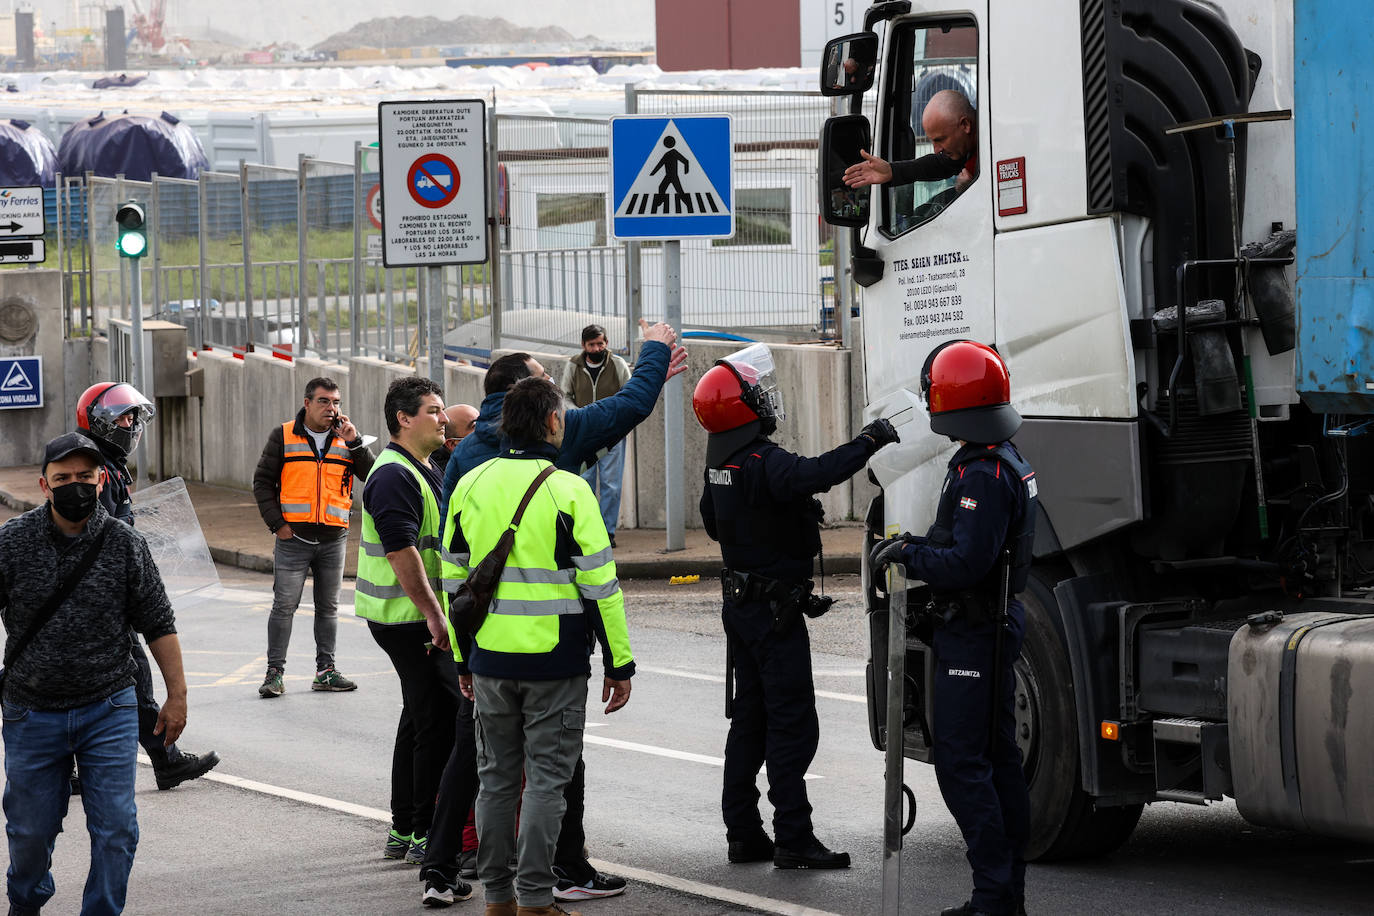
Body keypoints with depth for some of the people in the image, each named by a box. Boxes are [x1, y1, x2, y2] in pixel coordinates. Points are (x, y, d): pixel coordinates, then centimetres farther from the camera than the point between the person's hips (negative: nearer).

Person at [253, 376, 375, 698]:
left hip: (334, 538, 3)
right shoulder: (284, 436, 1)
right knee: (284, 605, -4)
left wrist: (354, 443, -13)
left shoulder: (345, 439, 7)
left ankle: (326, 671, 16)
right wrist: (277, 523, -7)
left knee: (328, 607, 9)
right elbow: (263, 481, 2)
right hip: (294, 538, -3)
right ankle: (275, 673, 0)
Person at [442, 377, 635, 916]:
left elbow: (454, 577, 11)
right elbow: (600, 584, -10)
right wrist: (620, 664, -3)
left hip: (490, 660, 5)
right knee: (546, 780, 0)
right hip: (555, 664, -5)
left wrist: (462, 658, 20)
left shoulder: (471, 486, 5)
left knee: (497, 778, 13)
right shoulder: (568, 491, -11)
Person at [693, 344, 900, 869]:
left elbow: (712, 522, 25)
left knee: (749, 717, 14)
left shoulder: (722, 458, 9)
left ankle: (743, 834, 18)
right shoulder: (761, 462, -22)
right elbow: (813, 475, -43)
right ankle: (793, 840, -8)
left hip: (740, 603, 10)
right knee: (792, 722, -7)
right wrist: (867, 443, -36)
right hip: (774, 606, -10)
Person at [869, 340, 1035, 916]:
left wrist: (908, 555, -13)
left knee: (961, 761, -9)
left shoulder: (983, 475, -22)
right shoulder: (1005, 461, 12)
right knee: (998, 757, 13)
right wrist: (917, 547, 12)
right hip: (998, 622, 11)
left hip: (972, 634, -11)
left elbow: (966, 563, -27)